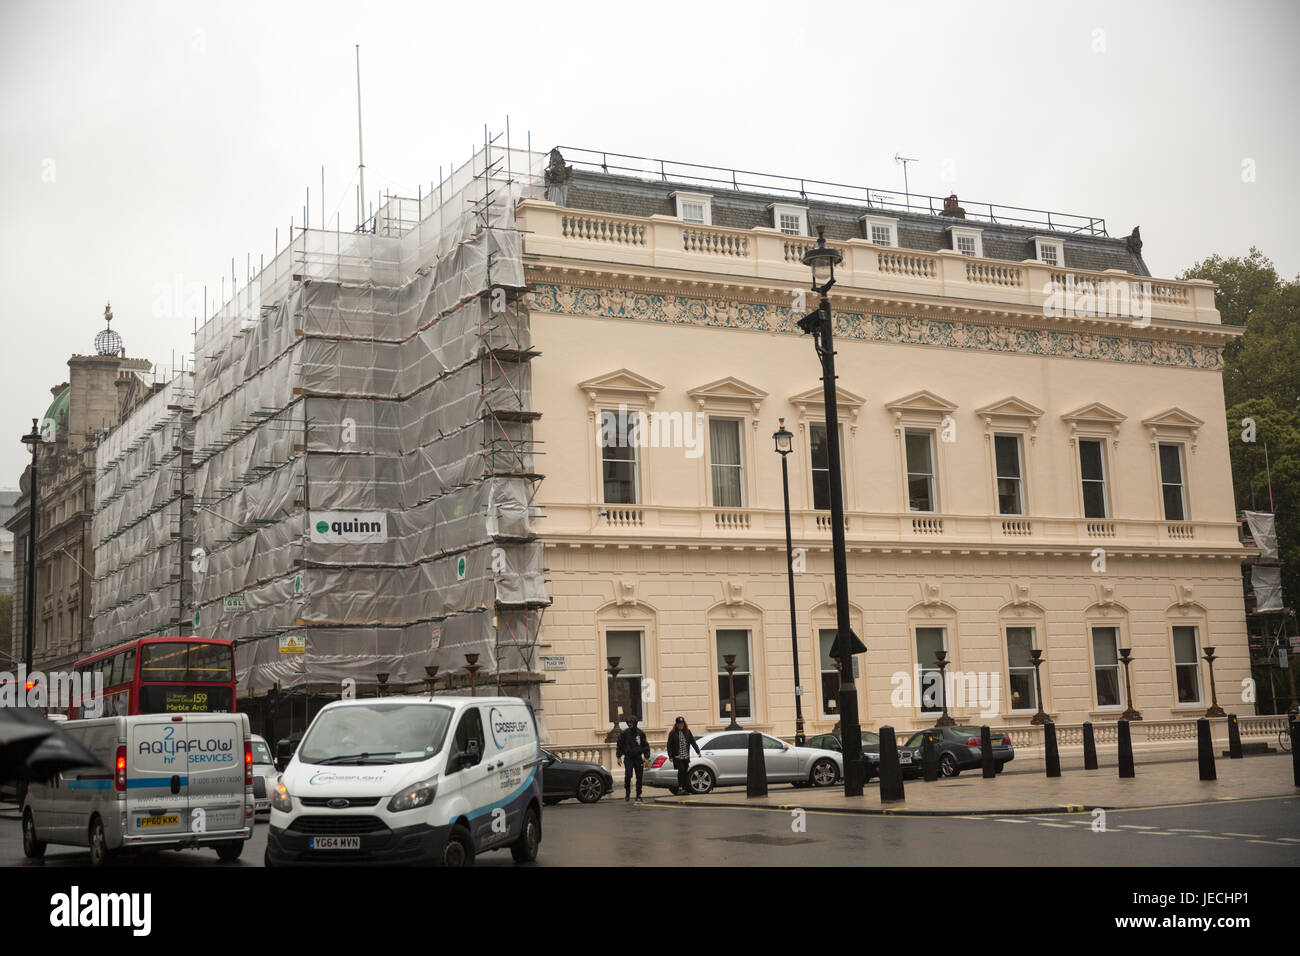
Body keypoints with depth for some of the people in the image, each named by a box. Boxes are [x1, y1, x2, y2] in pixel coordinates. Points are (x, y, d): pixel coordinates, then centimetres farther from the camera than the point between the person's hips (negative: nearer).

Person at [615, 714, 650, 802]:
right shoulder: (624, 733, 0)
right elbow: (620, 745, 7)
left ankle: (638, 795, 12)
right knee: (628, 776, -14)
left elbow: (645, 746, 6)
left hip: (638, 758, 1)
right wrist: (619, 757, 1)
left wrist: (646, 757, 0)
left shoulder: (641, 733, 2)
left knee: (639, 777, 2)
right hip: (628, 758, -1)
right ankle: (627, 794, 2)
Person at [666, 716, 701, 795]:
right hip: (677, 757, -4)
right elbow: (669, 745, -3)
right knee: (681, 770, -18)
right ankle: (680, 788, -12)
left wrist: (698, 751, -4)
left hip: (686, 757, 4)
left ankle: (685, 789, 12)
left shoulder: (687, 732, 8)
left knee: (684, 772, 5)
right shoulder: (673, 733, -2)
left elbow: (693, 742, 6)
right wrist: (670, 756, -10)